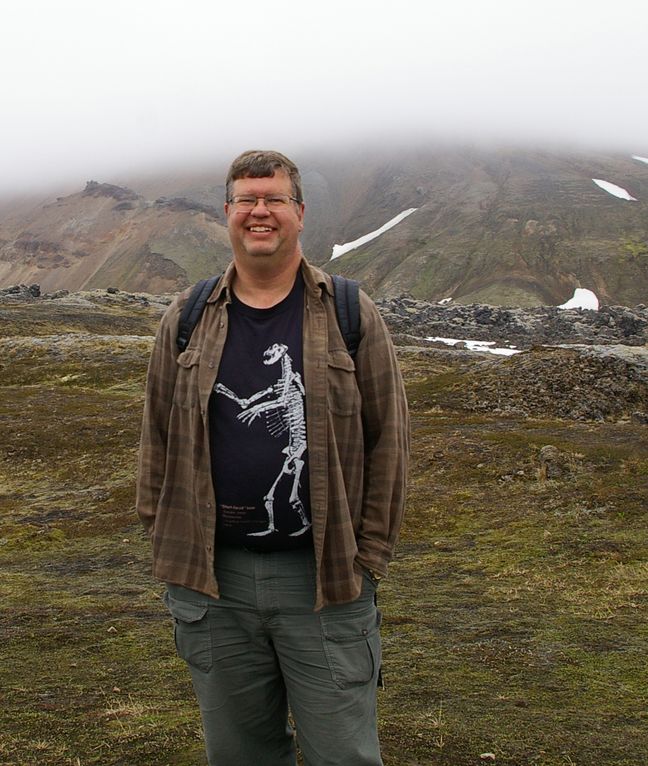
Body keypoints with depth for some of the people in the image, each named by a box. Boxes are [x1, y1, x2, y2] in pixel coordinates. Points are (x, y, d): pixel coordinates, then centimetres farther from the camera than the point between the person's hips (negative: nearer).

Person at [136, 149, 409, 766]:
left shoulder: (350, 316, -1)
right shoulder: (186, 321, 6)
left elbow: (388, 440, 1)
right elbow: (157, 439, 10)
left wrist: (369, 557, -2)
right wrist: (166, 547, 5)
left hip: (326, 579, -2)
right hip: (212, 583, 2)